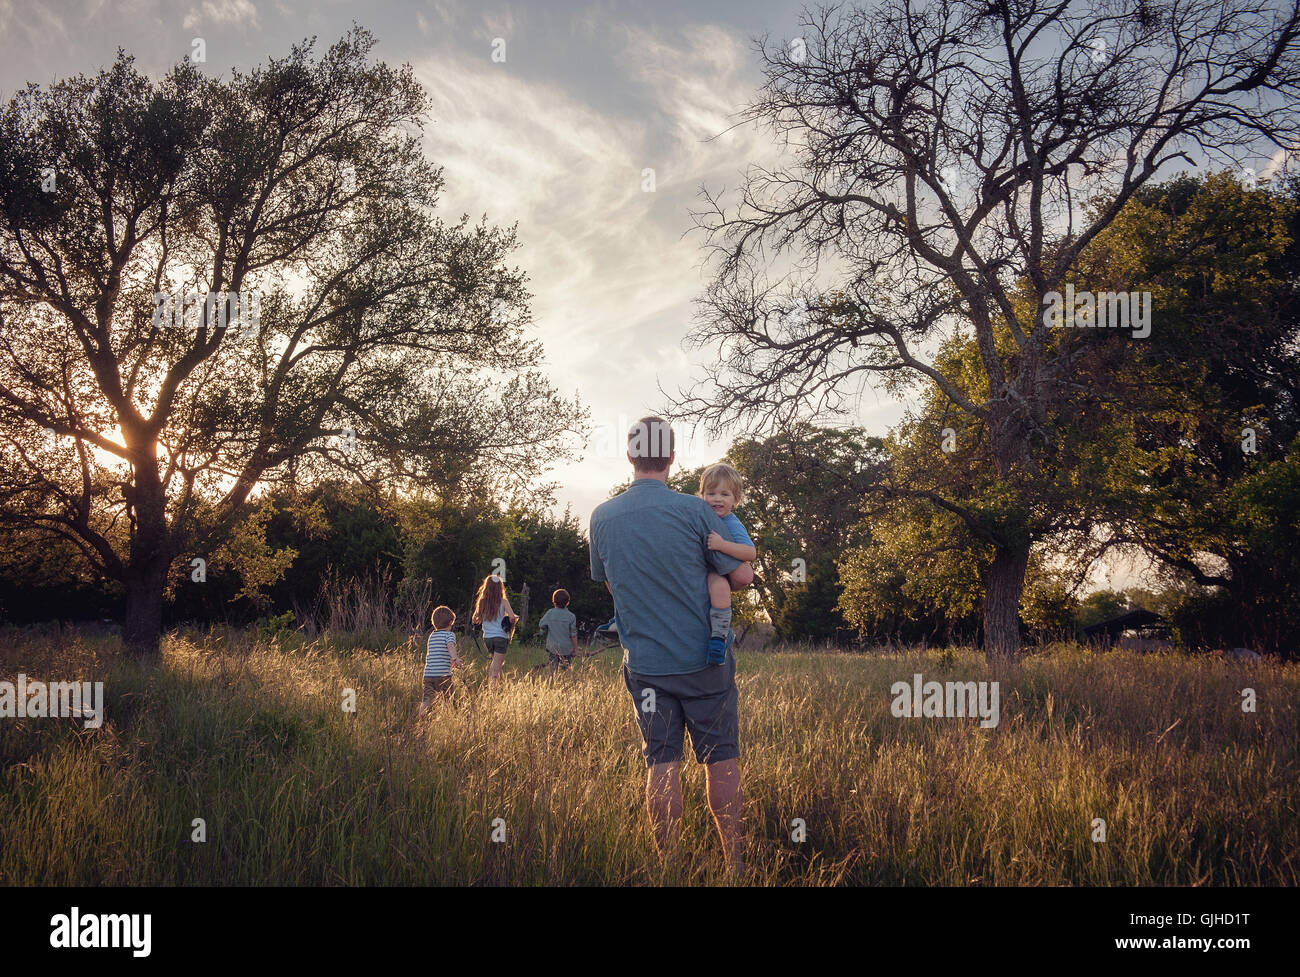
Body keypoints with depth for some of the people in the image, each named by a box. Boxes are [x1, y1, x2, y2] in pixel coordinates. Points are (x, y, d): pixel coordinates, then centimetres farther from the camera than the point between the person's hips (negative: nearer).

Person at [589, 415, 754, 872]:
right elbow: (742, 576, -3)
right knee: (721, 762, 6)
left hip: (644, 664, 2)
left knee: (661, 766, 6)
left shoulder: (602, 517, 1)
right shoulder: (694, 510, -9)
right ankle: (735, 865, 10)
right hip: (703, 662, -2)